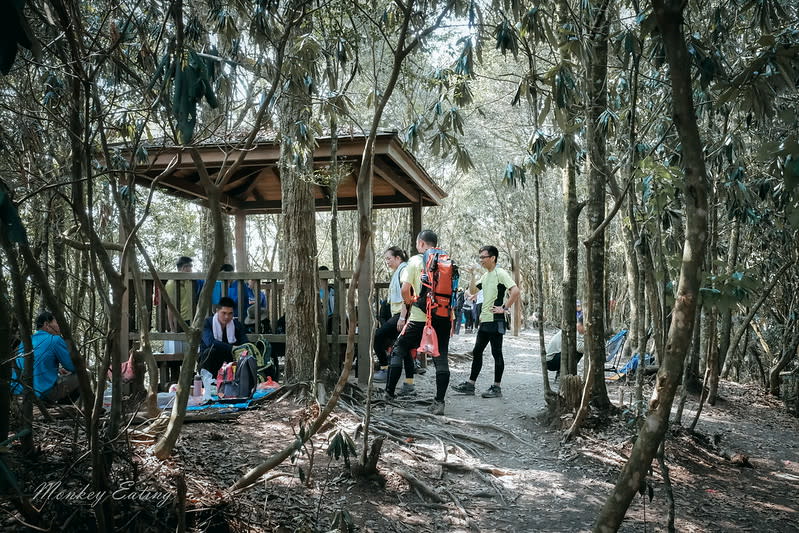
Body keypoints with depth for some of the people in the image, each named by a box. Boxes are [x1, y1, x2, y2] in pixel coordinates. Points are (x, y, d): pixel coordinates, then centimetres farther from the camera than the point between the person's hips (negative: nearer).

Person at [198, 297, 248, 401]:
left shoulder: (236, 324, 3)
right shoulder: (208, 322, -9)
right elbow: (209, 341, -29)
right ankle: (207, 391, -33)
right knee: (211, 351, -34)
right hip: (208, 365, -3)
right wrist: (231, 348, -38)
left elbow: (245, 342, -7)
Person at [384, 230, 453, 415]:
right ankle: (439, 402, 3)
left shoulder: (415, 261, -3)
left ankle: (389, 392, 15)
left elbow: (405, 289, -9)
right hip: (443, 316, 4)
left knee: (399, 349, 12)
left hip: (420, 317, -3)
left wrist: (409, 302, 11)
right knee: (441, 358, 7)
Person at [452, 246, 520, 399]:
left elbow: (516, 291, -21)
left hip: (495, 320, -9)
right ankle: (470, 385, 18)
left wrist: (504, 308, -18)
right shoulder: (485, 276, 16)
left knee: (496, 353, -2)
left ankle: (497, 387, 5)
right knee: (477, 352, 11)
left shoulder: (500, 273, -11)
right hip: (484, 320, 9)